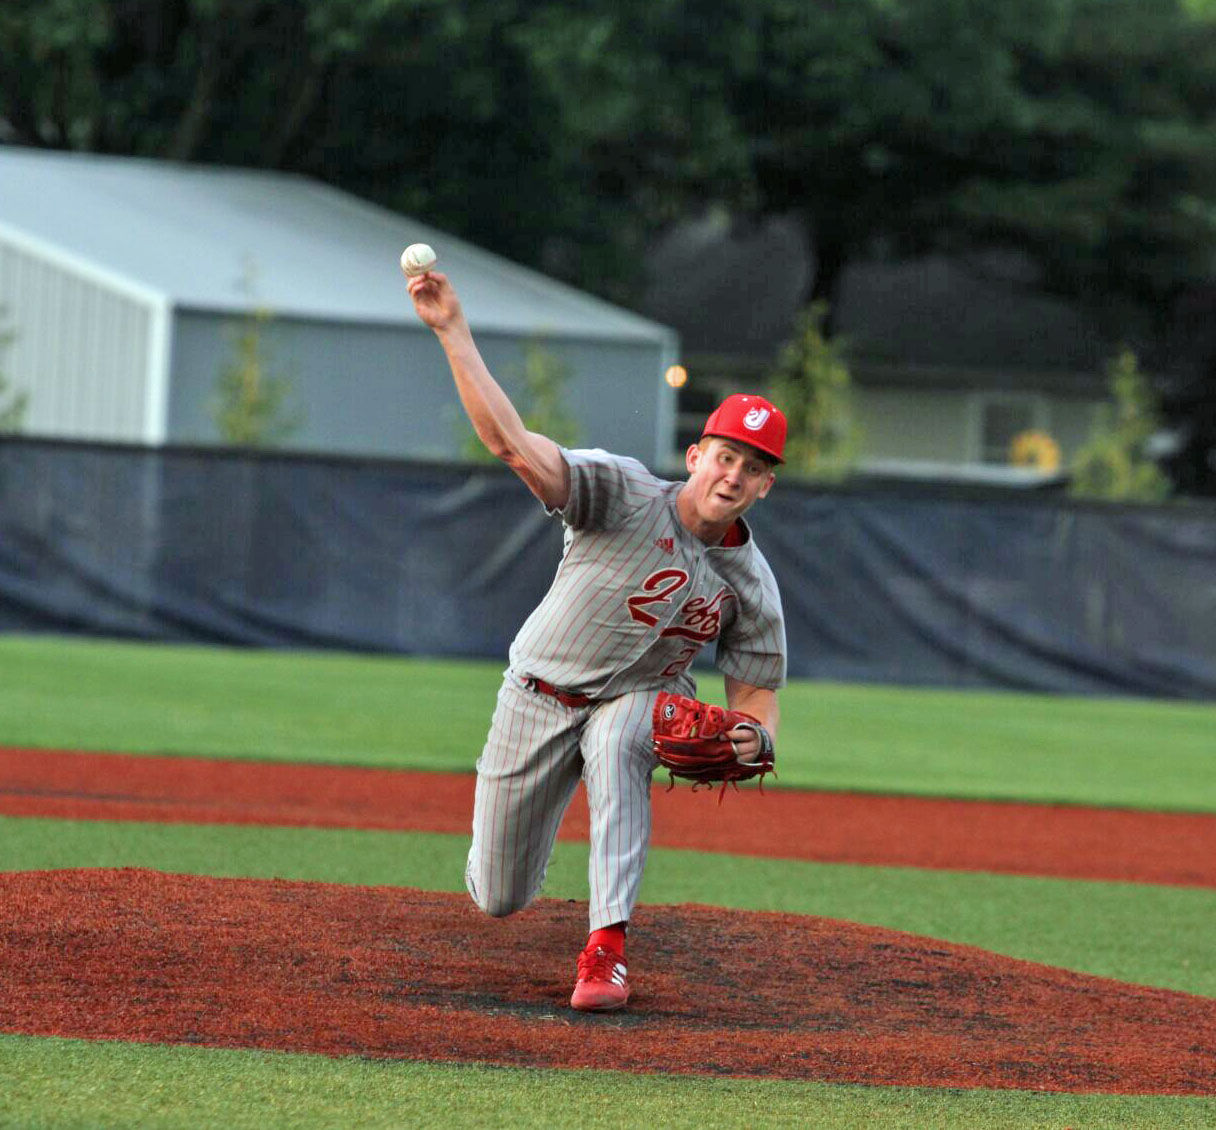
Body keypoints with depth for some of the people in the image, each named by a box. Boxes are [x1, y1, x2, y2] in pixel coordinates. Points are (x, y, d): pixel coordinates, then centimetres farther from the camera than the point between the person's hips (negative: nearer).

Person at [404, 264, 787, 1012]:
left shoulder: (752, 585, -12)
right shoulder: (626, 495, -23)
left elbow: (757, 692, -5)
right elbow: (514, 444, -34)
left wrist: (753, 740, -31)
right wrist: (453, 333, -45)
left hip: (641, 697, 1)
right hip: (541, 693, -1)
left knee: (617, 748, -39)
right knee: (499, 899, 6)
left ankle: (606, 949, -39)